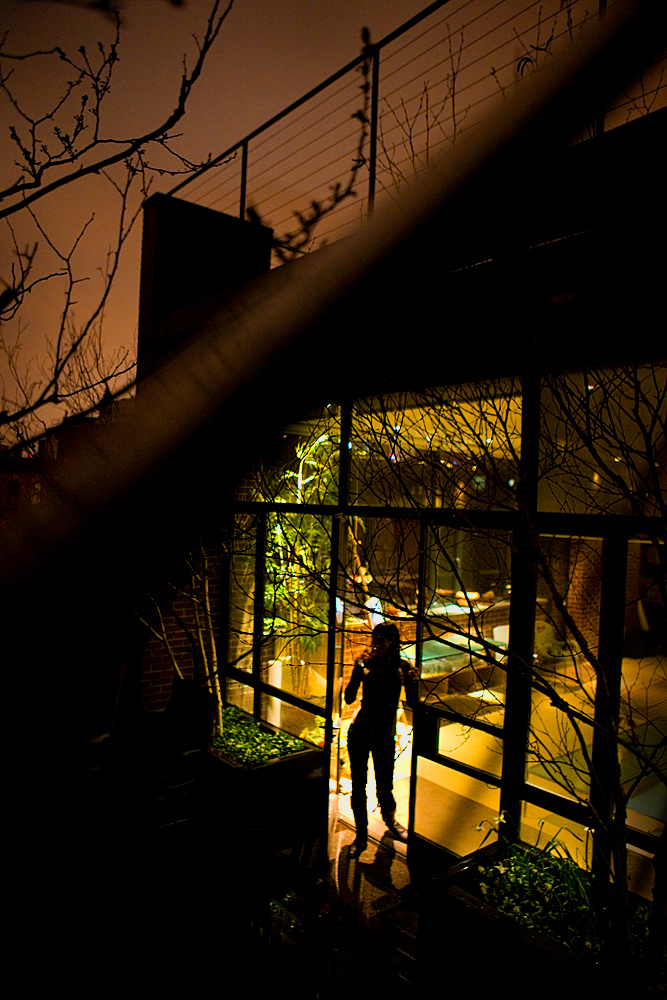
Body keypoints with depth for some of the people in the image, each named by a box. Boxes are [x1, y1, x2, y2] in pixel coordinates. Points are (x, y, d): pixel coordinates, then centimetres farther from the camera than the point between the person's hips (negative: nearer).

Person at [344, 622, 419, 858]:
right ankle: (361, 836, 27)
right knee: (358, 785, 7)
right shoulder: (364, 663, -7)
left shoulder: (402, 667, -4)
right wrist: (360, 672, -24)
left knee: (384, 785, 10)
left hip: (385, 734, 1)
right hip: (359, 732, 0)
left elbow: (412, 702, 2)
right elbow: (349, 698, -11)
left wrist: (413, 683, -18)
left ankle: (390, 819, 44)